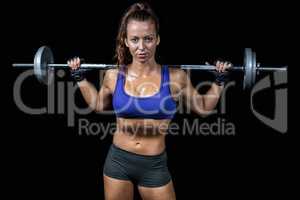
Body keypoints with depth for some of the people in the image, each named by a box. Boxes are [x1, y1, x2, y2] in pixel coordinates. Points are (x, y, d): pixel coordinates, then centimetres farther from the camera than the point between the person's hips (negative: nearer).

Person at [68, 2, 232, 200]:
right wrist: (80, 77, 13)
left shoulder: (175, 77, -10)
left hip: (154, 166, -1)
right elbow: (98, 105, 17)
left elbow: (203, 107, 7)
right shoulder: (114, 76, -5)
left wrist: (219, 81, -1)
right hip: (118, 161, 2)